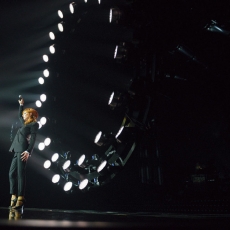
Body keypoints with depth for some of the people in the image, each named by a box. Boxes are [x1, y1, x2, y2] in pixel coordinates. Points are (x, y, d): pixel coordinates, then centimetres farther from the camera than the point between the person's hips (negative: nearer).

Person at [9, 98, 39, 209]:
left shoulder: (34, 124, 2)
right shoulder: (25, 123, 26)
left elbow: (33, 139, -10)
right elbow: (19, 115, 47)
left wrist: (28, 151, -21)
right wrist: (21, 105, 44)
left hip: (23, 150, -9)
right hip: (17, 150, 9)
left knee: (20, 174, -13)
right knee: (12, 173, 0)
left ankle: (20, 199, -15)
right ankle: (14, 197, -2)